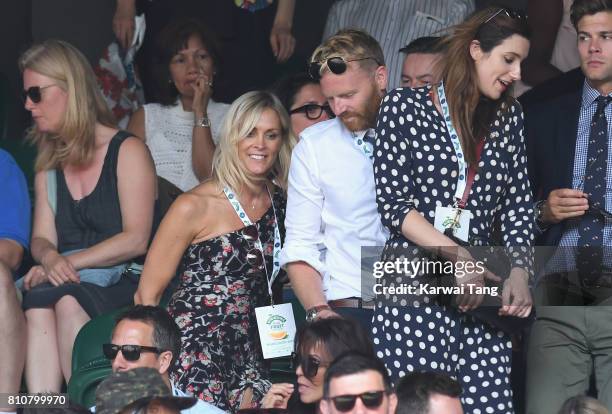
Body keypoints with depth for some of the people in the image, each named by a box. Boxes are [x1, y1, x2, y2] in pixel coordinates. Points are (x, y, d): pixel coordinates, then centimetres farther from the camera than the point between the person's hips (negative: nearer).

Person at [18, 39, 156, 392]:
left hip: (121, 279, -4)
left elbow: (136, 240, -8)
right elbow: (42, 238, 14)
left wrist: (69, 263, -14)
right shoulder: (49, 164, 20)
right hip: (64, 283, 4)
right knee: (37, 302, -32)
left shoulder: (127, 151, 1)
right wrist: (50, 258, -11)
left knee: (65, 301, -36)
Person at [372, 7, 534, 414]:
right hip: (415, 287, -4)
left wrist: (519, 272, -4)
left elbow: (519, 206, 12)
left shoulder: (508, 117, 15)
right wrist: (456, 257, -11)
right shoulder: (405, 106, 2)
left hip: (481, 288, 4)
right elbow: (393, 202, -4)